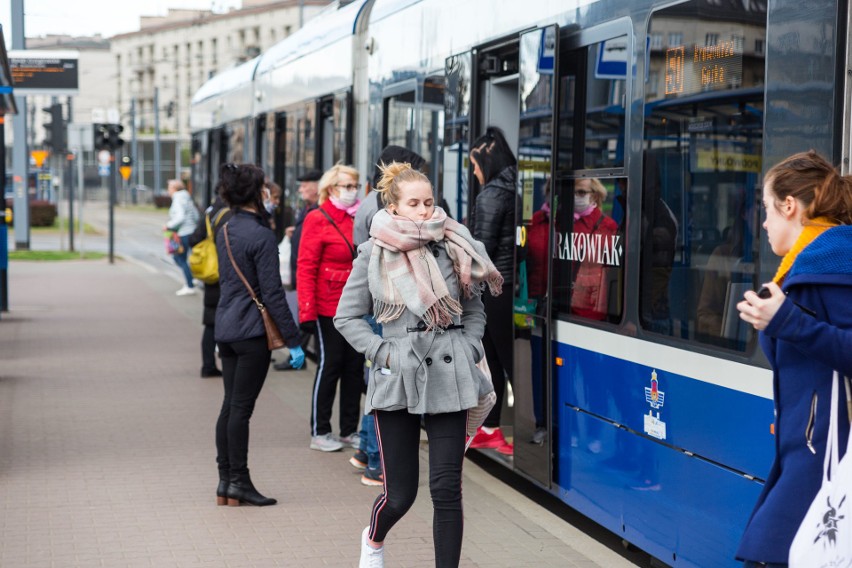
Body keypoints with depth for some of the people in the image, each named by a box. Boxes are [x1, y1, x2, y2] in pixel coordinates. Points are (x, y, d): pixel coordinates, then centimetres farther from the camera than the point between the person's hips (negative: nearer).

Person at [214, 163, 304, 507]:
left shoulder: (224, 231, 11)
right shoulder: (261, 236, -14)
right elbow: (272, 292, -17)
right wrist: (293, 340, -14)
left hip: (226, 328, 8)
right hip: (252, 332, -8)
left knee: (230, 405, 12)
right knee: (241, 408, -3)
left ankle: (225, 480, 16)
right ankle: (238, 482, 4)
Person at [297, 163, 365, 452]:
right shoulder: (317, 220, -8)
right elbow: (306, 268, -11)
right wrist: (307, 311, -16)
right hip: (329, 307, -6)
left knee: (355, 366, 9)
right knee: (330, 364, 0)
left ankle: (350, 430, 19)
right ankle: (319, 432, 10)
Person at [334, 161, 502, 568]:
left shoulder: (454, 247, 4)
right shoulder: (374, 253, -1)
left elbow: (475, 310, 16)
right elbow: (347, 317, 5)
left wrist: (468, 350, 1)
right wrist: (382, 352, -6)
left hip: (450, 380, 1)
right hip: (397, 383, -1)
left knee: (447, 489, -3)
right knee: (400, 494, 7)